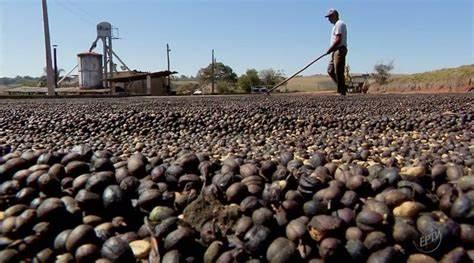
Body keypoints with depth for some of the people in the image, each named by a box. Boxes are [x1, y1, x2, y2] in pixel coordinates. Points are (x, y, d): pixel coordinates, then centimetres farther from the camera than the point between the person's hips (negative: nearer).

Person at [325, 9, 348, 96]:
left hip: (339, 50, -11)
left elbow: (338, 40, -20)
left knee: (338, 72, -10)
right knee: (330, 70, 10)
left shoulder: (339, 24, -10)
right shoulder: (337, 25, 23)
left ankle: (342, 91, -5)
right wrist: (331, 50, 12)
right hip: (336, 51, 11)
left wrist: (330, 49, -15)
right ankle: (342, 88, 14)